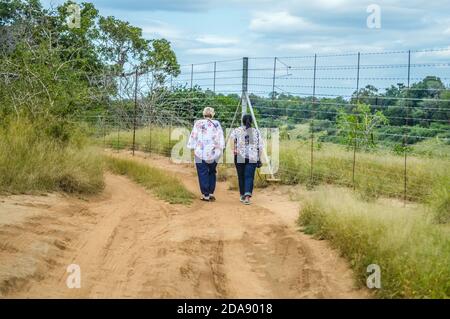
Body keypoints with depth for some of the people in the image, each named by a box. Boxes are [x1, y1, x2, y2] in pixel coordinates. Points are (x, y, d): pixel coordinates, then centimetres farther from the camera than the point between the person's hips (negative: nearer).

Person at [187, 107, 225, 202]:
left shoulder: (198, 123, -3)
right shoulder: (216, 124, 2)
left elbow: (193, 136, -1)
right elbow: (221, 138, 1)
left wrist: (192, 148, 5)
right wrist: (221, 149, 6)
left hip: (201, 152, -2)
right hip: (213, 152, 2)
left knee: (203, 173, 3)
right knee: (212, 172, 17)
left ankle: (205, 195, 1)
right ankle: (211, 193, 10)